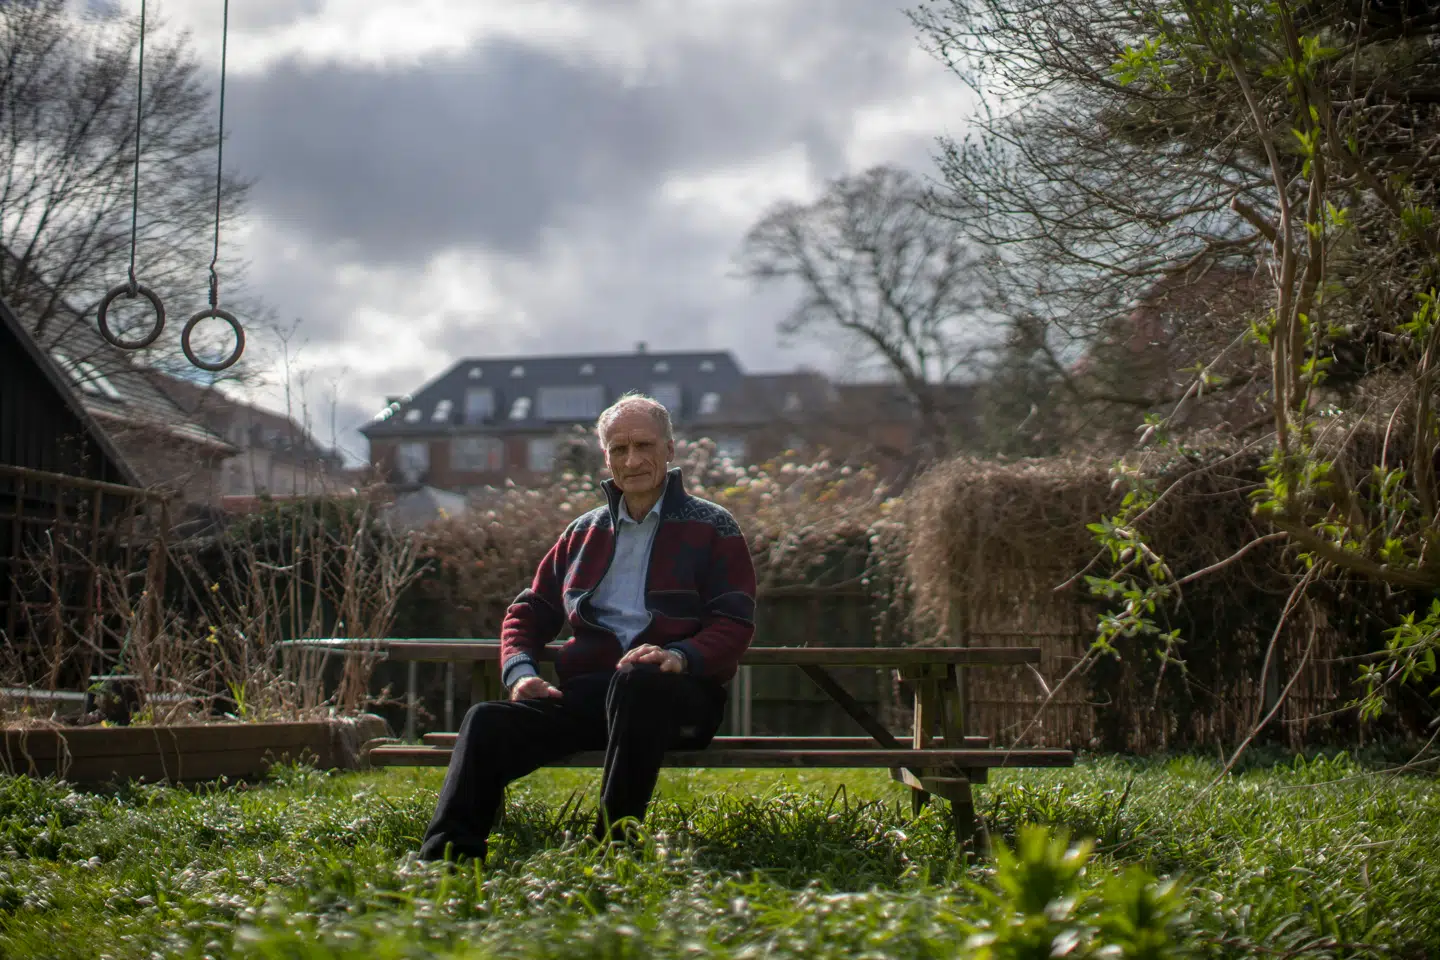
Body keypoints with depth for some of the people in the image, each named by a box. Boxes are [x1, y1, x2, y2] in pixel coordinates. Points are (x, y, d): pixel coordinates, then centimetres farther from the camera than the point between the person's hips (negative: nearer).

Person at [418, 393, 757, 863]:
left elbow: (734, 625, -1)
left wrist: (681, 656, -23)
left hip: (679, 693, -4)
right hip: (586, 691, 4)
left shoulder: (712, 528, 9)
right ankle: (444, 860, -32)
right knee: (489, 721, -23)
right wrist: (520, 670, 2)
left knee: (638, 681, -41)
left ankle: (612, 843, -36)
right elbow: (530, 610, 25)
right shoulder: (584, 533, 23)